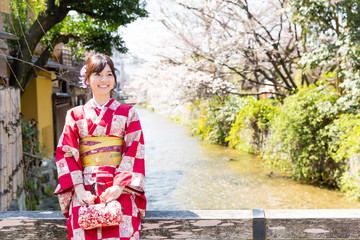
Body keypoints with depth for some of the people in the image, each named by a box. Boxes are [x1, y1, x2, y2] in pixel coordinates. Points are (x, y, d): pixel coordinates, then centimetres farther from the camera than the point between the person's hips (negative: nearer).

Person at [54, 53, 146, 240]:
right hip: (85, 190, 1)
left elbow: (135, 152, 3)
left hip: (119, 189, -1)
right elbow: (66, 154, 8)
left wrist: (119, 186, -10)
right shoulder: (75, 115, 14)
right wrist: (79, 189, -5)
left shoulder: (128, 113, 12)